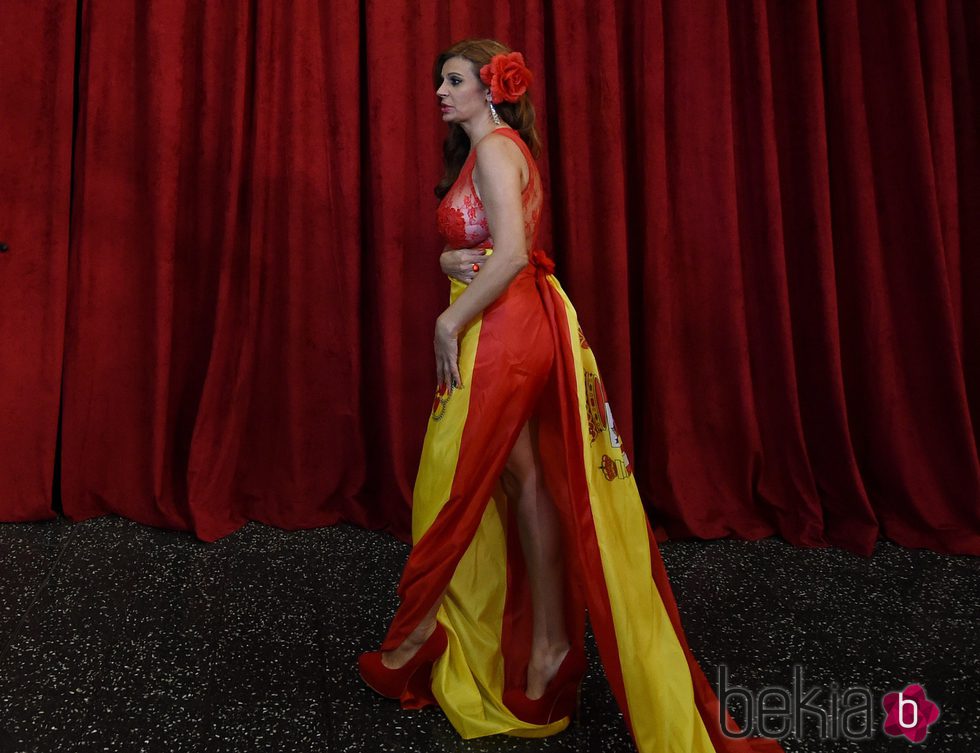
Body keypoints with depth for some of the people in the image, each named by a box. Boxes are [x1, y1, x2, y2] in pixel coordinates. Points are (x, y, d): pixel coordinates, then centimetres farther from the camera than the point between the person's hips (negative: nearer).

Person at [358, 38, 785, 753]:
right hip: (510, 327, 10)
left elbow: (512, 253, -21)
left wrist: (450, 321, -16)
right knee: (522, 478, 11)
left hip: (501, 329, -10)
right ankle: (549, 638, 22)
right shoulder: (483, 151, 20)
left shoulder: (496, 149, -10)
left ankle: (421, 635, 22)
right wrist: (453, 260, 0)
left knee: (454, 484, 2)